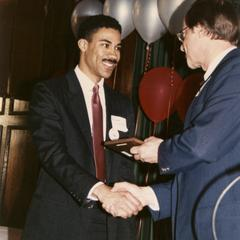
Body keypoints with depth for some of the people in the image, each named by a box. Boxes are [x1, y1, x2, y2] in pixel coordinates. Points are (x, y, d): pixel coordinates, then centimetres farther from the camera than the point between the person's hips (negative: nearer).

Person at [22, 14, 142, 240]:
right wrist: (100, 190, -30)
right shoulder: (48, 92, -4)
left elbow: (125, 161, 11)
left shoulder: (122, 105, 13)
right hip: (60, 221, -4)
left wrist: (121, 195, -9)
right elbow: (52, 151, -17)